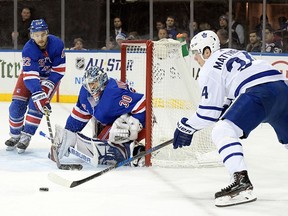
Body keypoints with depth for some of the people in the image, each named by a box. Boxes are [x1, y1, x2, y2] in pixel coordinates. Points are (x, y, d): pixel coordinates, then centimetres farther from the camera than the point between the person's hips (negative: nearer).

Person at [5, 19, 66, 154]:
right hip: (30, 74, 1)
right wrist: (38, 94, -47)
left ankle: (25, 137, -9)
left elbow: (59, 69, -15)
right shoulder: (28, 50, -30)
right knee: (17, 106, -7)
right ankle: (15, 135, 15)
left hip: (50, 77, -1)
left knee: (35, 106, -19)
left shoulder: (57, 44, -26)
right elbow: (30, 76, -36)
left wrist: (48, 85, -24)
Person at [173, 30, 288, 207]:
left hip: (259, 91, -9)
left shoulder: (210, 68, 7)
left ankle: (242, 183, -24)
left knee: (222, 132, -9)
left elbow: (210, 111, 4)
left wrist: (187, 127, 14)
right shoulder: (234, 53, 31)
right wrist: (225, 109, 38)